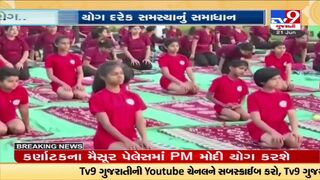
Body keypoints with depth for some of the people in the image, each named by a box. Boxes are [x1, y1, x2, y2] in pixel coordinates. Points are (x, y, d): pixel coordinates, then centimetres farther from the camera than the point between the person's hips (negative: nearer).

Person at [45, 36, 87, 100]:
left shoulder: (75, 57, 10)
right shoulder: (51, 58, 0)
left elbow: (80, 72, 8)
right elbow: (50, 75, -6)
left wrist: (79, 83, -13)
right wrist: (63, 84, -17)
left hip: (74, 85, 3)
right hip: (59, 85, -3)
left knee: (82, 95, -29)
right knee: (69, 95, -36)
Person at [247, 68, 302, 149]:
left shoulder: (285, 96, 6)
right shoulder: (254, 97, -9)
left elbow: (292, 116, 0)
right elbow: (256, 120, -17)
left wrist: (295, 131, -20)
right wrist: (273, 132, -28)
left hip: (280, 128, 4)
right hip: (261, 129, -4)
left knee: (295, 143, -25)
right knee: (277, 143, -34)